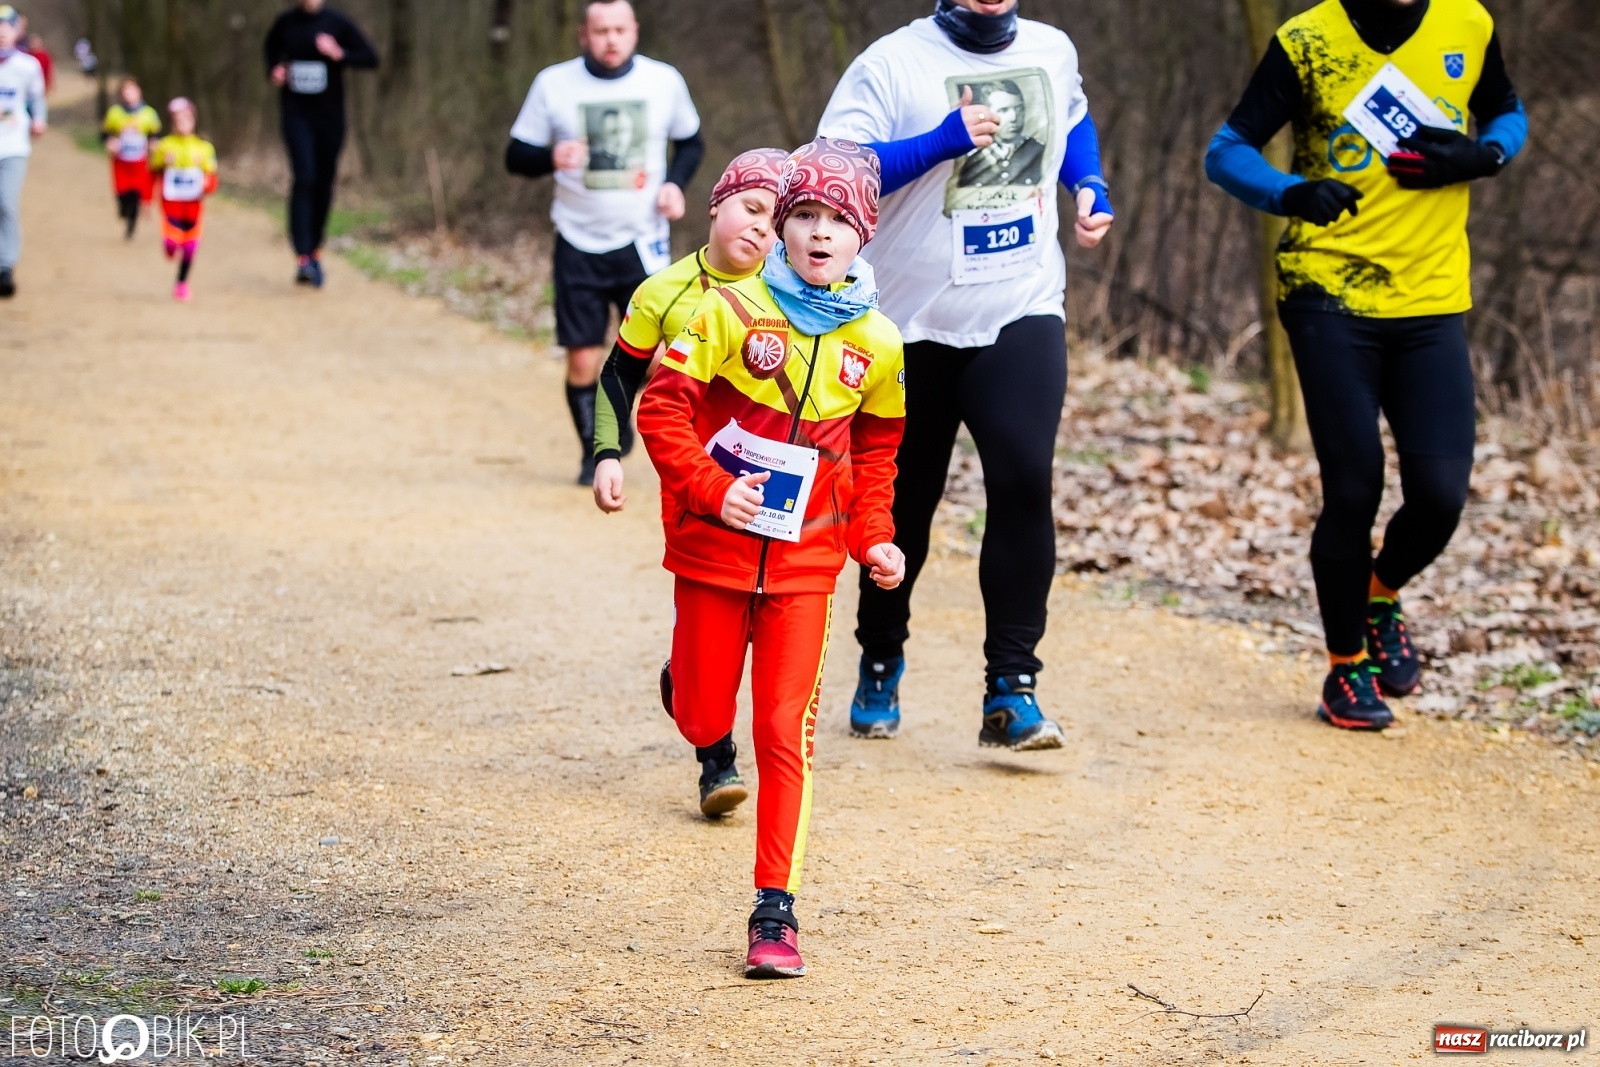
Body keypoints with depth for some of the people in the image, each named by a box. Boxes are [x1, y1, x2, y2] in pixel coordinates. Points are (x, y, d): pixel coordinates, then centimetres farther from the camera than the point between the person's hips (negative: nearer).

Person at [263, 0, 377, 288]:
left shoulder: (337, 23, -4)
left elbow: (371, 58, -4)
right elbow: (272, 47, 23)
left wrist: (340, 55, -20)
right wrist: (274, 70, 4)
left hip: (329, 113, 1)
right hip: (296, 113, 0)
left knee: (324, 183, 7)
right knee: (304, 178, -16)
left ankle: (316, 252, 25)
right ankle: (302, 259, -21)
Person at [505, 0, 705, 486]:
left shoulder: (665, 81, 0)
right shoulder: (553, 84, -4)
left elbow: (690, 141, 15)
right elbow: (516, 155, 0)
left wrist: (675, 182, -4)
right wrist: (551, 158, -22)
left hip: (642, 241, 0)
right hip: (579, 245, 0)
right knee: (583, 358, 0)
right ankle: (593, 453, 20)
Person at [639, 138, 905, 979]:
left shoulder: (876, 343, 0)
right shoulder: (732, 312, -11)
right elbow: (661, 408, -11)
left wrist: (873, 536, 8)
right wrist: (712, 490, -22)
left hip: (804, 562, 1)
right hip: (713, 550, -1)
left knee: (786, 733, -5)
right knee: (705, 721, 8)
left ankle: (775, 909, 0)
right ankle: (687, 679, 46)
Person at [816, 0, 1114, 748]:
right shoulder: (893, 63, -9)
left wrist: (1089, 188, 8)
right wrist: (942, 141, -27)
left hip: (1023, 315, 2)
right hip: (913, 325, -2)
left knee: (1024, 481, -17)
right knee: (905, 501, 10)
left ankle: (1011, 688, -13)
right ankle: (881, 658, 35)